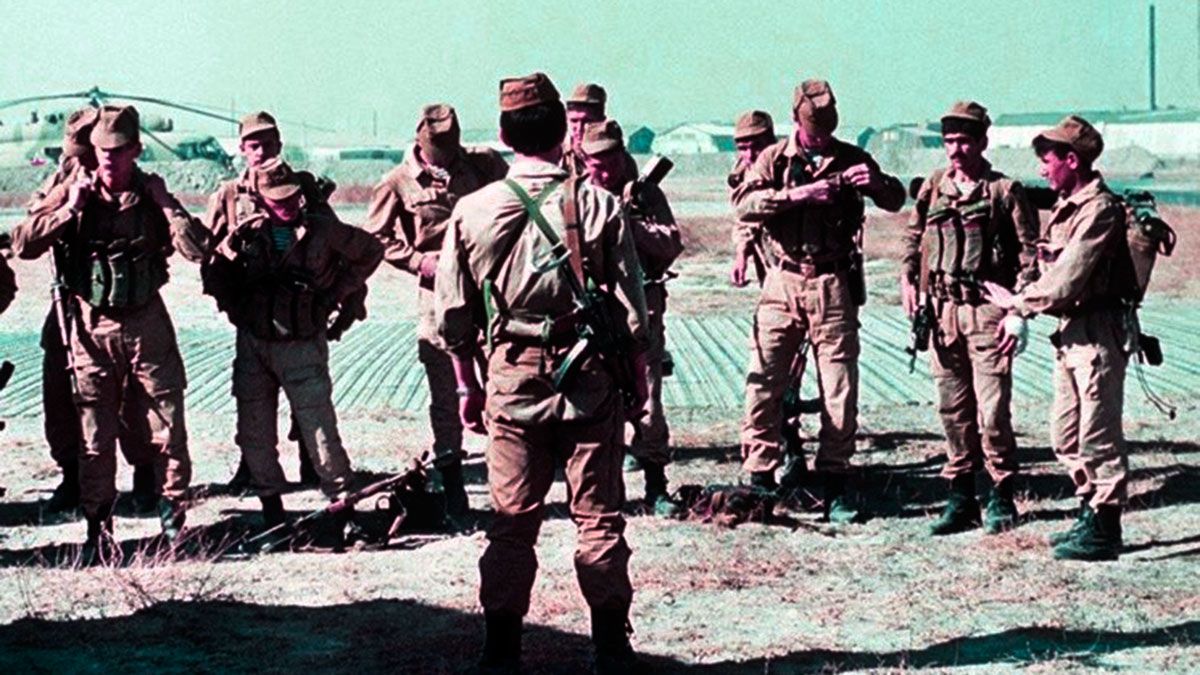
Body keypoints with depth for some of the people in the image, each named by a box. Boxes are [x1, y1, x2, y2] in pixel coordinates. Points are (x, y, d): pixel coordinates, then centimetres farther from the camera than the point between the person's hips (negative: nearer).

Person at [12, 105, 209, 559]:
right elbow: (23, 245, -9)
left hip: (147, 322, 0)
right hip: (92, 325, 0)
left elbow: (197, 249, -11)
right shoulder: (72, 193, 0)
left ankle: (174, 517, 17)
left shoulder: (153, 194, 0)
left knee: (168, 427, 3)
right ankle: (98, 529, 13)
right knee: (95, 435, 5)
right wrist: (70, 209, -15)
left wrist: (165, 205, -14)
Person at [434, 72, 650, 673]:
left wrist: (466, 385, 13)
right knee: (599, 516, 7)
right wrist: (638, 376, 9)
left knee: (512, 522, 8)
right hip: (591, 381, -1)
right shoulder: (599, 206, -7)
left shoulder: (473, 211, -3)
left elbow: (453, 313, 2)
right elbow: (630, 309, -4)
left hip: (512, 381, 1)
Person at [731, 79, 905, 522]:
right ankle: (759, 481, 6)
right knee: (764, 383, -3)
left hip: (834, 285, 1)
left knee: (840, 392, 1)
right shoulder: (774, 159, 5)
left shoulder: (850, 158, 8)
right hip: (783, 282, 0)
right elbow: (744, 203, -10)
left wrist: (874, 181, -12)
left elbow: (896, 200, 9)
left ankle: (835, 489, 9)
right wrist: (797, 193, -22)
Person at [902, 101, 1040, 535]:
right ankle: (961, 498, 16)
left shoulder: (1005, 191, -1)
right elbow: (913, 235, 22)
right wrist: (908, 279, 4)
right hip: (942, 312, 4)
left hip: (987, 312, -4)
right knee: (952, 409, 8)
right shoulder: (932, 188, 11)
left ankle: (1001, 499, 7)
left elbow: (1029, 252, -3)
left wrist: (1018, 313, -10)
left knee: (992, 410, -6)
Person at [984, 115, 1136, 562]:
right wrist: (1021, 301, 1)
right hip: (1070, 332, 10)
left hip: (1096, 332, -10)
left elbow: (1067, 280, -20)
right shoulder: (1067, 206, 15)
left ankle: (1104, 532, 5)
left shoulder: (1099, 209, -16)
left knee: (1099, 436, -3)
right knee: (1065, 436, 15)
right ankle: (1091, 514, 26)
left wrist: (1017, 302, -9)